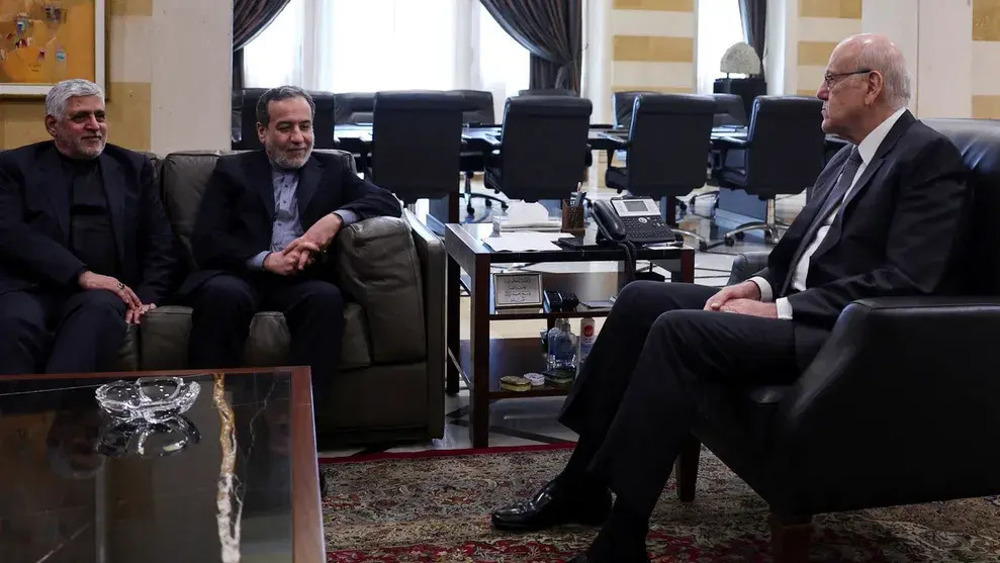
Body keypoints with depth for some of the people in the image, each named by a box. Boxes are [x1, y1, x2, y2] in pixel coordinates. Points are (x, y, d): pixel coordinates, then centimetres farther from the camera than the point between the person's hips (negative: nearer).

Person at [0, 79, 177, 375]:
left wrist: (145, 297, -3)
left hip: (104, 288, 1)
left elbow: (160, 242, 17)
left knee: (99, 311, -35)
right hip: (31, 286, -1)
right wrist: (81, 274, -16)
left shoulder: (132, 167, 21)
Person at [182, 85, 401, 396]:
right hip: (241, 275, -1)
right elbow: (205, 241, 4)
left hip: (303, 280, 1)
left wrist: (336, 218, -11)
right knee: (222, 295, -35)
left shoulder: (331, 170, 21)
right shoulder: (232, 170, 16)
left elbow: (389, 203, 8)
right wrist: (267, 260, -13)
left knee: (327, 297, -33)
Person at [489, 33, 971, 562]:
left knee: (680, 330, -27)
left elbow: (908, 281, -20)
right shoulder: (848, 158, 18)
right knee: (640, 300, -2)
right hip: (792, 306, 10)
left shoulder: (930, 157, -10)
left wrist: (781, 310, -20)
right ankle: (583, 484, 2)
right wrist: (760, 285, -1)